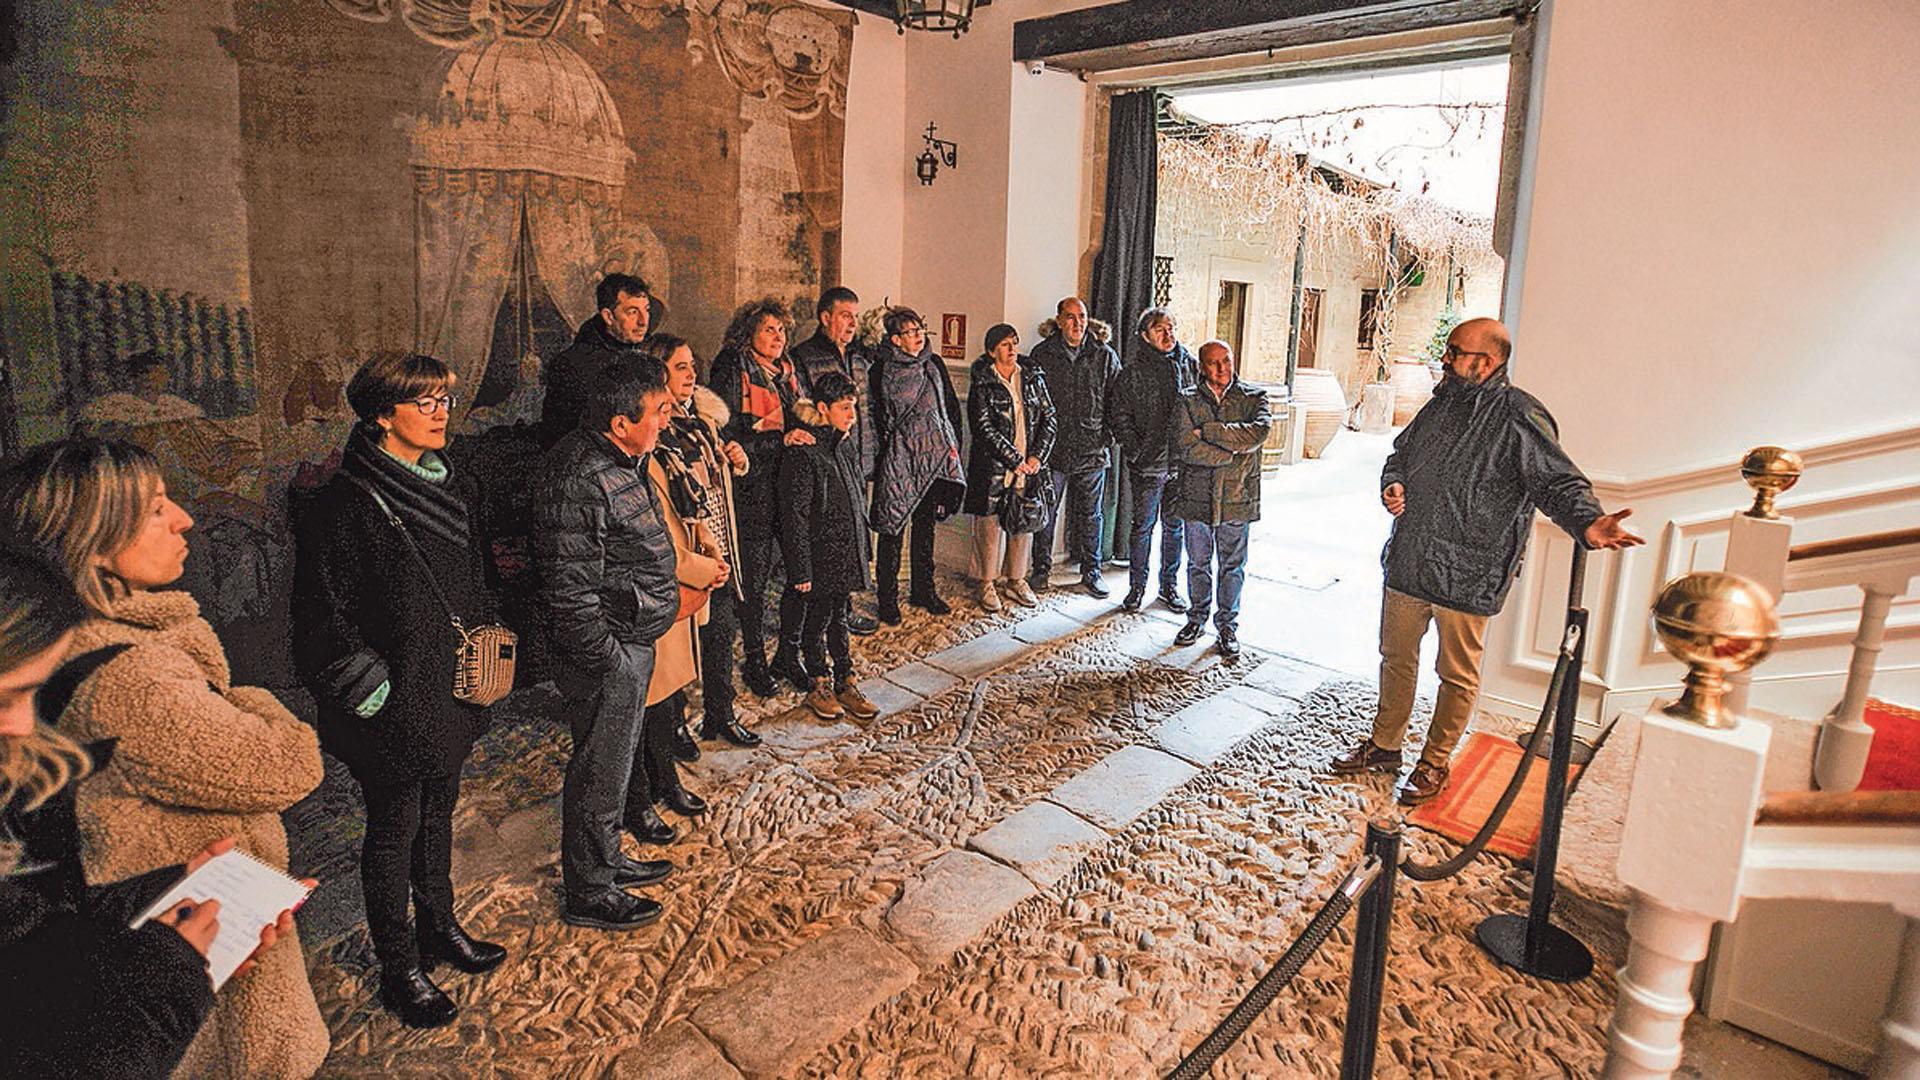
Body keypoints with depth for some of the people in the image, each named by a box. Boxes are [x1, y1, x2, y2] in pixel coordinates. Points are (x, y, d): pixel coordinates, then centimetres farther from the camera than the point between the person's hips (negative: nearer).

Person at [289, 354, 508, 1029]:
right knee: (395, 827, 9)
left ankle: (438, 926, 41)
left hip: (452, 691, 7)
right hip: (396, 707, -7)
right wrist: (376, 695, -15)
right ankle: (399, 970, 27)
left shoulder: (447, 485, 6)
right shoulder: (347, 506, -19)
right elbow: (329, 618, -17)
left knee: (439, 810, 21)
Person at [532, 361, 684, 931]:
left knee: (617, 758, 24)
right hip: (608, 654, -10)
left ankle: (608, 858, 43)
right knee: (599, 772, 7)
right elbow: (570, 591, -26)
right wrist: (609, 664, -20)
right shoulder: (579, 483, -26)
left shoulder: (621, 461, 6)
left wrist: (666, 597, 20)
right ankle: (589, 893, 26)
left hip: (635, 643, 10)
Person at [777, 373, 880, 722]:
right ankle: (819, 687, 22)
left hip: (847, 550, 7)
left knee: (839, 615, 17)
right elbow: (795, 515, -18)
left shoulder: (846, 445, 7)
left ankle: (844, 683, 27)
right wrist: (801, 569, -18)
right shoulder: (803, 452, -17)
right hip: (821, 552, -7)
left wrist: (861, 545, 17)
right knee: (818, 617, 7)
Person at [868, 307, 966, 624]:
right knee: (893, 529, -1)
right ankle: (887, 597, 8)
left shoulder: (934, 365, 9)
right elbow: (874, 418, -3)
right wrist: (879, 456, -7)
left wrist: (953, 444, 6)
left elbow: (952, 407, 13)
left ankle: (923, 590, 25)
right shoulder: (881, 371, -4)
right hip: (898, 458, -4)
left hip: (934, 455, 5)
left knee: (926, 525, 13)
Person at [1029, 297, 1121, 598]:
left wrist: (1109, 433, 0)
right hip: (1052, 448, -1)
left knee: (1090, 515, 11)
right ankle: (1041, 569, 21)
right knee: (1046, 512, 7)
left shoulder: (1105, 356, 3)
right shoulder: (1042, 354, 0)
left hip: (1092, 449, 1)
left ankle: (1091, 572, 22)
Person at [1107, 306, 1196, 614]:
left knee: (1174, 526, 12)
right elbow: (1119, 414, -1)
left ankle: (1169, 585, 25)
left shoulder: (1190, 365, 4)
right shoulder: (1133, 373, -4)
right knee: (1143, 526, 5)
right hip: (1147, 463, -3)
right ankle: (1137, 586, 18)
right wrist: (1133, 449, -9)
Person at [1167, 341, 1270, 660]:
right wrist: (1236, 453, -15)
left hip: (1237, 498, 0)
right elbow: (1188, 448, -14)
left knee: (1232, 565, 10)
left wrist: (1208, 431, -18)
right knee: (1198, 563, 13)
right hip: (1197, 494, 0)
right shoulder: (1188, 400, 0)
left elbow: (1259, 432, -19)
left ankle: (1228, 626, 24)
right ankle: (1197, 618, 31)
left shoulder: (1253, 397, 2)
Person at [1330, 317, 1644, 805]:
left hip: (1466, 576, -6)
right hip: (1408, 562, 7)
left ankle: (1435, 763, 28)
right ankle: (1384, 746, 35)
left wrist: (1588, 523, -36)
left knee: (1457, 675, 10)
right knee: (1396, 658, 18)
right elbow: (1401, 453, 21)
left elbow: (1559, 483, -16)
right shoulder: (1443, 403, 8)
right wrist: (1392, 484, 0)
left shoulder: (1520, 417, -13)